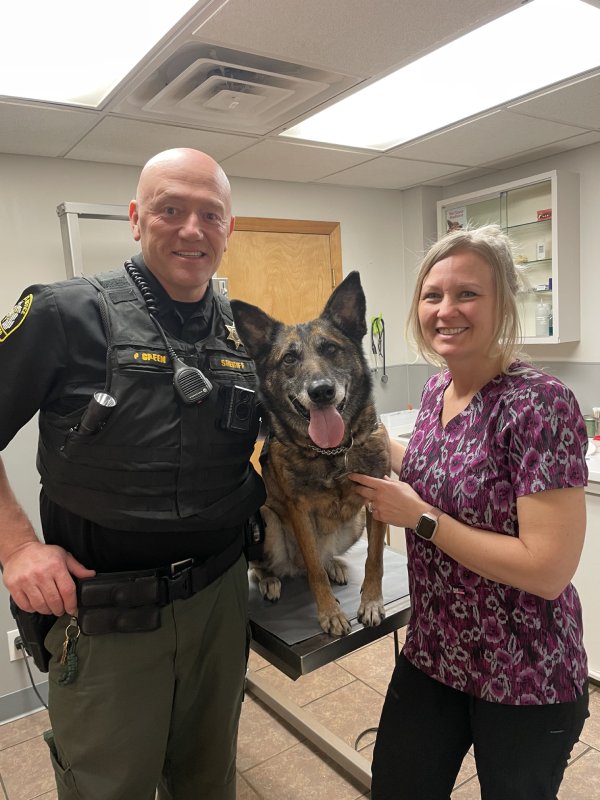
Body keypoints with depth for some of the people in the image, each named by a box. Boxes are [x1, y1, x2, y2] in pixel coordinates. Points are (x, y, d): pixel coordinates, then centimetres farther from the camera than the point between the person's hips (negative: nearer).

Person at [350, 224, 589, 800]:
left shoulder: (538, 403, -23)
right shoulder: (436, 387, -1)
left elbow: (548, 569, -25)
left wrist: (419, 517, -22)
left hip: (525, 681, -6)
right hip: (431, 651, 6)